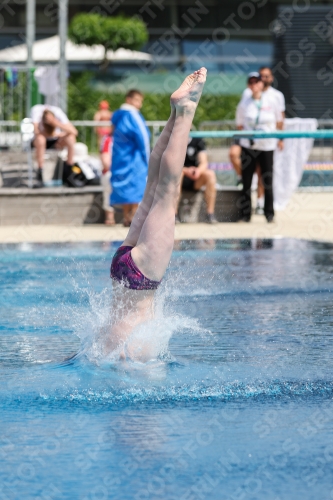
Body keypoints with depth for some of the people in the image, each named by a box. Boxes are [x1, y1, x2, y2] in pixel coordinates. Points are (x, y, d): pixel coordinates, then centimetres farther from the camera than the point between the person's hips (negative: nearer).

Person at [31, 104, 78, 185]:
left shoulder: (58, 112, -20)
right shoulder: (36, 110, -25)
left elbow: (74, 132, -26)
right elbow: (36, 131, -33)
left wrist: (58, 124, -41)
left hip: (55, 139, 2)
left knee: (71, 138, -29)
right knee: (40, 139, -38)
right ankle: (40, 172, -31)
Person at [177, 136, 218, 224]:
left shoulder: (198, 142, 7)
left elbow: (204, 163, -3)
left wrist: (199, 170, -28)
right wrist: (186, 170, -28)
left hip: (195, 181, 2)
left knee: (210, 174, -27)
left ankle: (210, 213, -28)